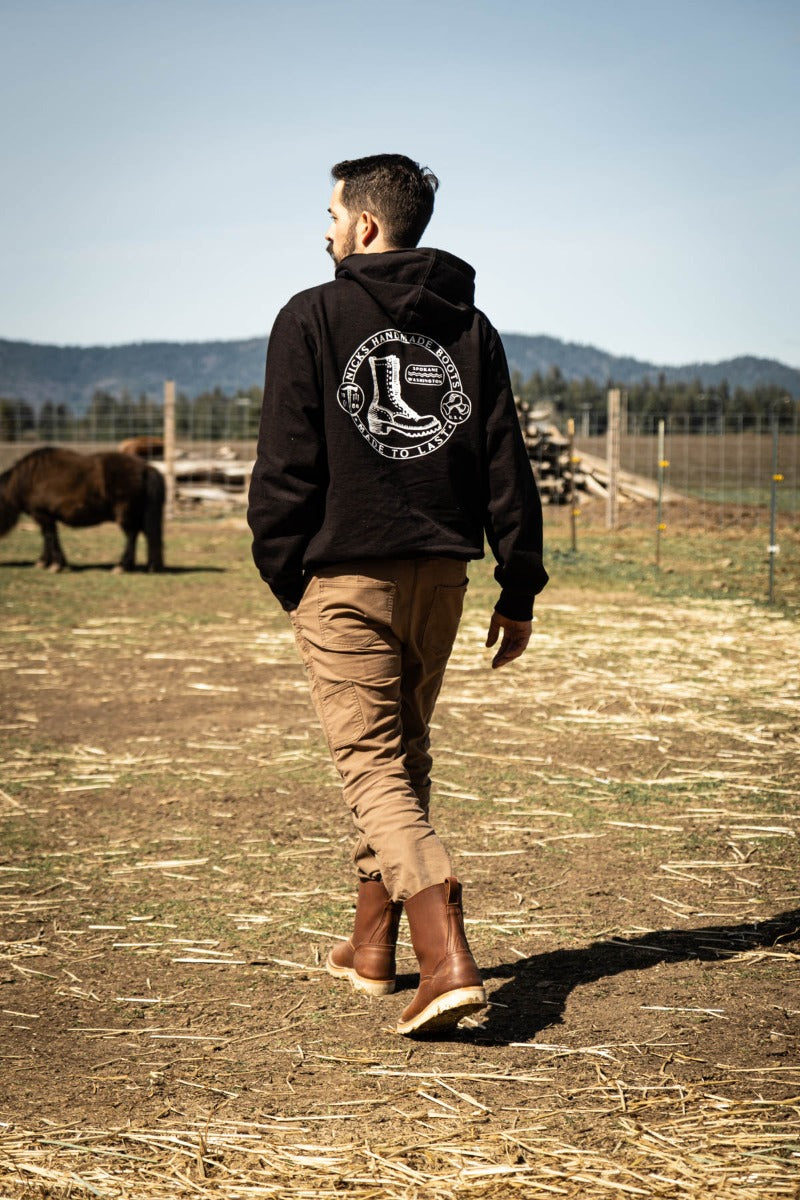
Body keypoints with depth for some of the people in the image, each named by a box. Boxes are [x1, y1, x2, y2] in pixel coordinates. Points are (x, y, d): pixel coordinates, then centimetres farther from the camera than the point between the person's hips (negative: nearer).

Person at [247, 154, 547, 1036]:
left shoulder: (312, 318, -5)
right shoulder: (469, 325, 8)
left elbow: (286, 468, -9)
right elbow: (506, 468, 7)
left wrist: (282, 576, 2)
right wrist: (520, 590, 11)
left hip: (344, 576, -5)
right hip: (440, 573, 5)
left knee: (373, 766, -3)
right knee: (403, 753, 18)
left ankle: (448, 961, -18)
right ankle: (372, 947, 30)